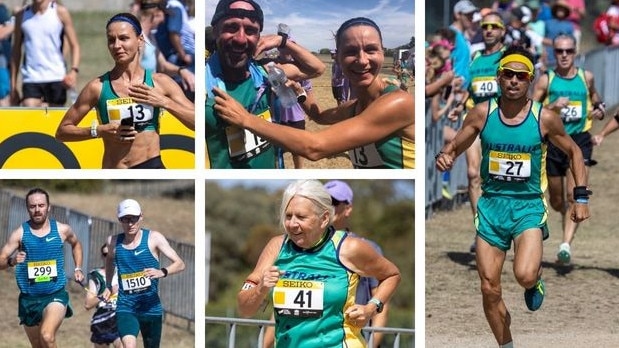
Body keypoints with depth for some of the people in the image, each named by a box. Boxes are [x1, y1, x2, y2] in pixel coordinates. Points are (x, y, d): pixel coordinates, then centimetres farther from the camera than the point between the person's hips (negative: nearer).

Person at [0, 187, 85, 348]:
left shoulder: (62, 230, 0)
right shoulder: (20, 233, -5)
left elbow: (76, 244, 24)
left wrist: (78, 269, 14)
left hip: (56, 295, -1)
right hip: (29, 299, 1)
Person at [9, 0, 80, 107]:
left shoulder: (60, 12, 1)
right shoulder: (21, 15, 7)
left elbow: (74, 45, 1)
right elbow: (16, 50, 14)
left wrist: (74, 70, -17)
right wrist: (13, 86, 11)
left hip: (56, 79, -1)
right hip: (31, 79, 1)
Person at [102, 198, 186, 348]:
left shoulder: (154, 238, -5)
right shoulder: (113, 242, 3)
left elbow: (180, 264, -10)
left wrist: (162, 272, -29)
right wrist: (108, 285, 21)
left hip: (151, 306, 0)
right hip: (125, 306, 0)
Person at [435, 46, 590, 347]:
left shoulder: (545, 118, -5)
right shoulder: (482, 113, -2)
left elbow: (573, 152, 9)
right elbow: (454, 148, 7)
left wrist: (581, 197, 2)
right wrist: (444, 158, -17)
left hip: (528, 206, -2)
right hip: (491, 205, 2)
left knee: (525, 275, -26)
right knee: (490, 290, 2)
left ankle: (536, 279, 12)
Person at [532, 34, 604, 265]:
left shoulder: (586, 77, 7)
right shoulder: (546, 80, 0)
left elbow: (594, 96, 27)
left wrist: (599, 109, 6)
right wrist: (553, 106, -19)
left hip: (580, 140, 0)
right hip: (553, 141, 0)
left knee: (574, 197, -18)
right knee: (556, 201, 13)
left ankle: (566, 244, -23)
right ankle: (569, 220, 47)